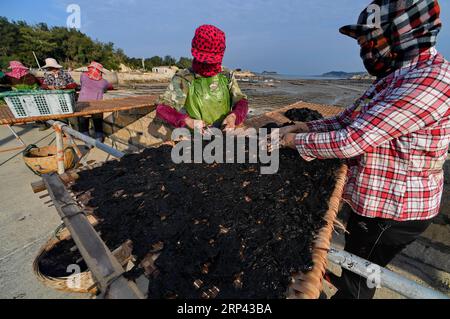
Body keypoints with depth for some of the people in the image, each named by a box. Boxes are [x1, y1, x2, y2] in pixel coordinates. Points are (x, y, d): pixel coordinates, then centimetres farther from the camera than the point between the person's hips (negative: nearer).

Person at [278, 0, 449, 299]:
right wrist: (304, 126, -2)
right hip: (379, 198, 9)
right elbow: (350, 119, 7)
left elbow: (351, 140, -30)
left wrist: (298, 141, -17)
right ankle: (348, 283, 59)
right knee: (357, 263, 33)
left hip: (392, 209, -9)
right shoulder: (402, 74, 7)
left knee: (358, 279, 16)